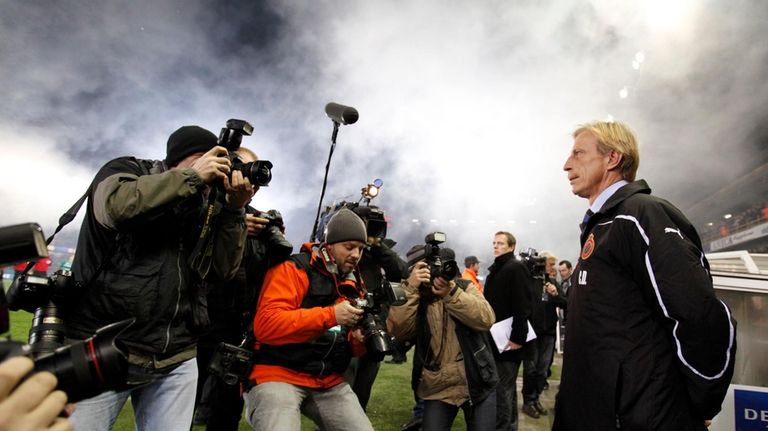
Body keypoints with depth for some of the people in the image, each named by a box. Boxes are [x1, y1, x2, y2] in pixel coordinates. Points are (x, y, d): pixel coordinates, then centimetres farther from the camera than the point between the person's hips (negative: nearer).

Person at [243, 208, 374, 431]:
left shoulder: (353, 283, 11)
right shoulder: (294, 269, -10)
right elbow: (265, 325, -23)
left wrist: (360, 340, -9)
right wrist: (330, 315, -27)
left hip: (329, 381, 7)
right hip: (278, 374, -6)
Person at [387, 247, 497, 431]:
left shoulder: (466, 287, 0)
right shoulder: (416, 297, -1)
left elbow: (486, 319, -18)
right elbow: (398, 329, -18)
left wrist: (451, 292, -26)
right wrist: (410, 288, -25)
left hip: (478, 384, 0)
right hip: (438, 389, 0)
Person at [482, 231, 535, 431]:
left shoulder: (516, 268, -12)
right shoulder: (495, 270, 16)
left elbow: (524, 307, -21)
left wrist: (518, 338, -24)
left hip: (508, 341, -9)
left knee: (502, 391, -4)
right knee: (507, 389, 18)